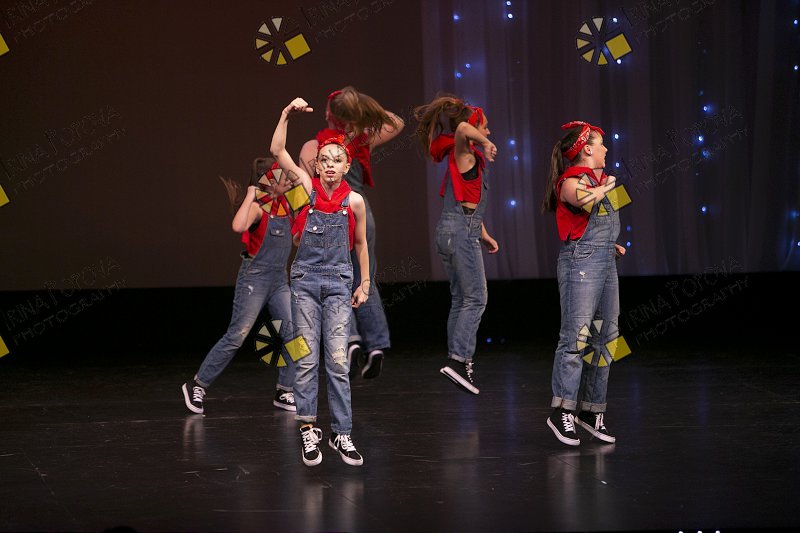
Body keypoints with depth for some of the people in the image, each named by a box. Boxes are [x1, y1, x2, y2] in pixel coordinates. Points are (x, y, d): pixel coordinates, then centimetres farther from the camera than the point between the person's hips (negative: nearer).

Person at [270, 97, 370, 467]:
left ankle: (341, 434, 2)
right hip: (305, 280, 0)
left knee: (338, 360, -3)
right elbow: (277, 151, -9)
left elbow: (361, 244, 11)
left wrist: (364, 284, 13)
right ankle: (308, 429, 5)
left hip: (338, 284, 0)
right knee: (306, 358, 0)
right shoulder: (307, 187, -1)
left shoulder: (354, 201, -1)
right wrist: (287, 114, -17)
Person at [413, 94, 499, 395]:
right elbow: (462, 129, -36)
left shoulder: (465, 157, 20)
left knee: (460, 299, 12)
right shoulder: (463, 154, -9)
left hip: (453, 231, 10)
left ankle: (458, 361, 13)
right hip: (461, 230, -10)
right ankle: (458, 360, -16)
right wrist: (485, 143, -28)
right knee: (476, 299, -10)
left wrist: (483, 234, 29)